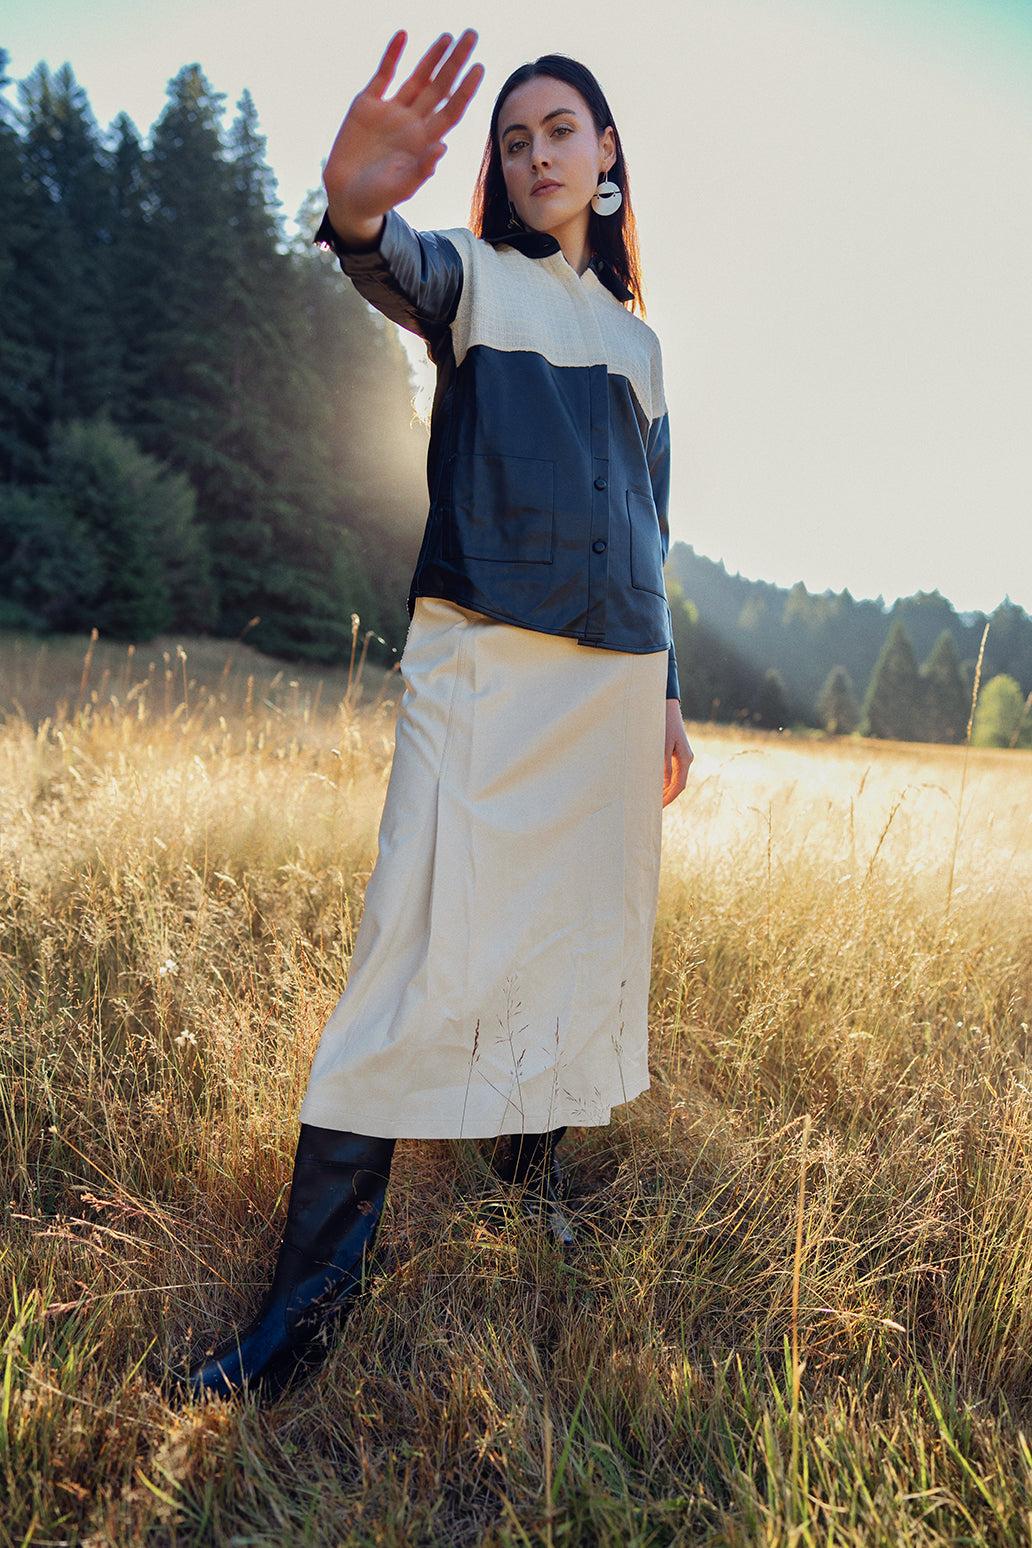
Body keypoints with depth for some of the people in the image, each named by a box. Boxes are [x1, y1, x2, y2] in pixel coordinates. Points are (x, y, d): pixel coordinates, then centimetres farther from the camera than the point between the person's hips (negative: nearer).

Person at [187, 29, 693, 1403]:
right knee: (433, 954, -12)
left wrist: (666, 695, 15)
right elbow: (407, 275, -18)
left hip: (614, 672, 6)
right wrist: (361, 216, -43)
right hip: (485, 654, -5)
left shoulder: (637, 339, 22)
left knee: (586, 940, 8)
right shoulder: (474, 275, 9)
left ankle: (533, 1169, 29)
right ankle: (313, 1285, -3)